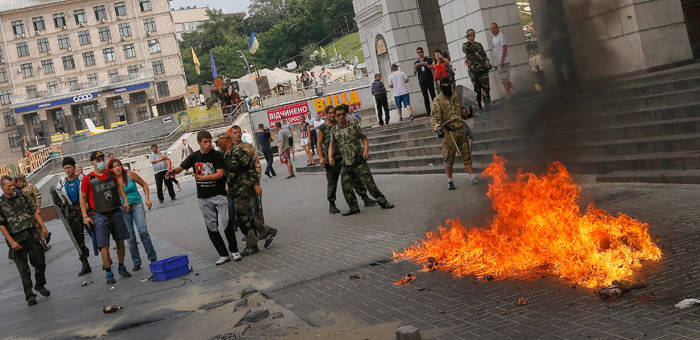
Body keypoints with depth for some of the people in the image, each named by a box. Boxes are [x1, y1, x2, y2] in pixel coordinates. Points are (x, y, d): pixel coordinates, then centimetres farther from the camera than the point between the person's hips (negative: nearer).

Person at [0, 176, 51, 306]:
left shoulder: (22, 197, 8)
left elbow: (35, 212, 11)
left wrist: (43, 227, 0)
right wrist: (12, 242, -11)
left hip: (32, 234, 3)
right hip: (17, 239, -3)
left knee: (40, 262, 7)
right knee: (23, 269, 0)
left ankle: (40, 285, 29)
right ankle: (29, 295, 7)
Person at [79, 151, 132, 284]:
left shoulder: (111, 174, 6)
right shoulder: (87, 179, -6)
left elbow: (119, 186, 22)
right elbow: (82, 198, -1)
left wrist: (125, 201, 14)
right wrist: (85, 216, -6)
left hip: (116, 212, 4)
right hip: (99, 215, -4)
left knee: (120, 242, 9)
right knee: (104, 245, -5)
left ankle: (121, 267, 25)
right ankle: (108, 273, 5)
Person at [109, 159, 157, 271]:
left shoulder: (130, 175, -5)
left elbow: (144, 184, 6)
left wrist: (147, 199, -2)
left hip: (137, 205, -1)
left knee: (143, 231, -16)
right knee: (130, 237, 2)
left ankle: (152, 257, -2)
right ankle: (136, 263, 12)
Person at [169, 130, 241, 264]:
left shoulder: (217, 155, -5)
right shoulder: (194, 156, 6)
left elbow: (220, 173, -12)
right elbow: (181, 167, 7)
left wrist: (204, 177, -23)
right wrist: (173, 171, -16)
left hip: (218, 194, -4)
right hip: (203, 198, 4)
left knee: (226, 223, -8)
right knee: (211, 227, 4)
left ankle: (233, 251, 8)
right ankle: (223, 254, 13)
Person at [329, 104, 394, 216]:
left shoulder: (354, 127, -3)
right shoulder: (334, 130, 6)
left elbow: (364, 138, 4)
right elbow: (332, 145, 11)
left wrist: (366, 149, -13)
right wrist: (330, 157, -6)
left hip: (359, 162, -4)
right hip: (345, 164, 4)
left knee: (369, 183, -5)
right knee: (346, 187, 2)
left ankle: (383, 202, 7)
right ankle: (354, 208, 15)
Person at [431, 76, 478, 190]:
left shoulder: (455, 97, 11)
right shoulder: (438, 101, -7)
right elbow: (434, 119, -13)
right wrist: (438, 129, -28)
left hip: (460, 130, 5)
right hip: (448, 132, -5)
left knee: (466, 155, 4)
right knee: (449, 158, 1)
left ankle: (473, 177, 6)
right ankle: (450, 181, 12)